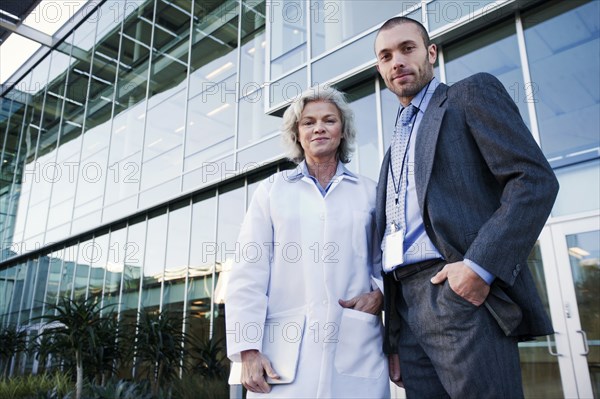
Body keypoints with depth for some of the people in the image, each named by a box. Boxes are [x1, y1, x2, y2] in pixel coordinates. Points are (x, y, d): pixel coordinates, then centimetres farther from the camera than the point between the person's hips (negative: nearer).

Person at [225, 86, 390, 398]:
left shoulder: (369, 193, 10)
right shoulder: (272, 190, 8)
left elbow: (385, 264, 14)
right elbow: (248, 272, 1)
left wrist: (379, 294, -7)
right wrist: (248, 349, -7)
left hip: (356, 348, 1)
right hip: (284, 348, 0)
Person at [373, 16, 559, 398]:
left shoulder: (472, 93, 7)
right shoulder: (394, 149, 24)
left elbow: (535, 180, -7)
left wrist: (480, 265, -18)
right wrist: (393, 341, 15)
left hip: (463, 293, -6)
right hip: (408, 309, 7)